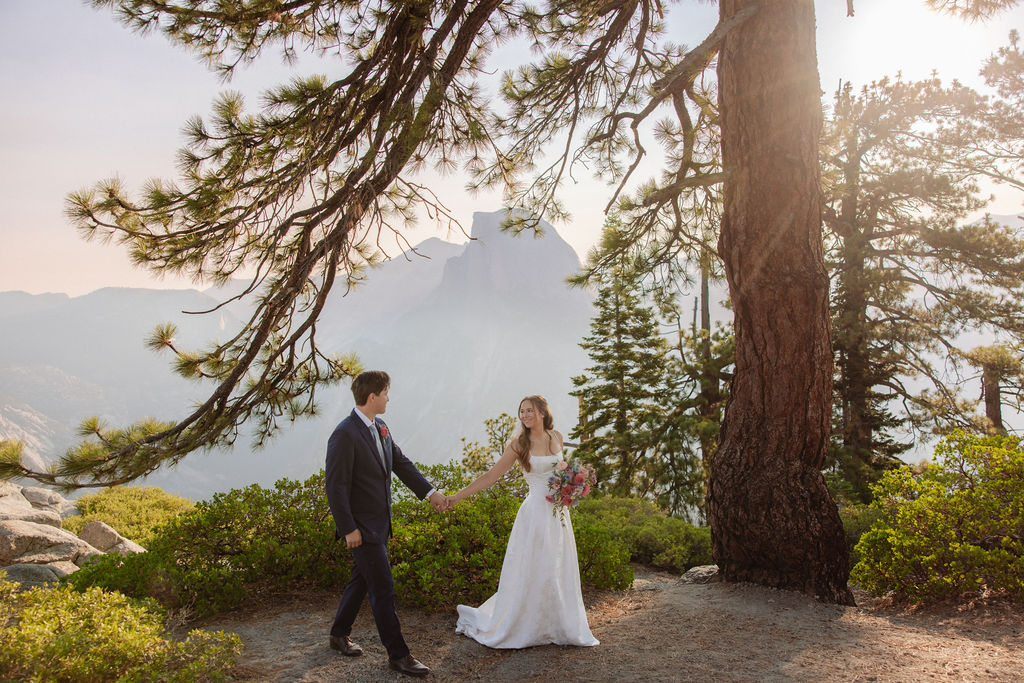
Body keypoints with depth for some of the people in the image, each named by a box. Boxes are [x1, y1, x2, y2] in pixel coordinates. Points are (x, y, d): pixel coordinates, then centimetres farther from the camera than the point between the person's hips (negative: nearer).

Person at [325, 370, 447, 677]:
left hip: (379, 524, 9)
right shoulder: (344, 435, -20)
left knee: (362, 580, 20)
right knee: (383, 589, -2)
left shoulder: (381, 430, 7)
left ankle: (339, 634, 38)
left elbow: (402, 464, 13)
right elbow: (336, 487, -20)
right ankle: (398, 654, 8)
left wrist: (430, 491, 6)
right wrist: (348, 529, -20)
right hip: (362, 527, -9)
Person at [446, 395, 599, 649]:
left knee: (559, 572, 11)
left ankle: (562, 628, 25)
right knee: (528, 573, 0)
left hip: (559, 513, 5)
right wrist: (459, 496, -13)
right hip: (536, 513, -5)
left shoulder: (556, 437, 6)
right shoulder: (519, 444, -7)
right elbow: (491, 475, -8)